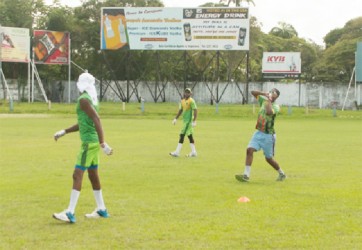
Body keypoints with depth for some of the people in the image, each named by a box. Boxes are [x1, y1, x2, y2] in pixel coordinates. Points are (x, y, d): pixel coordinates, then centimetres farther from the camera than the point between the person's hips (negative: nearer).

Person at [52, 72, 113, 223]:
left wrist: (103, 143, -27)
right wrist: (63, 132, 24)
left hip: (89, 142, -10)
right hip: (92, 142, 10)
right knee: (93, 176, 16)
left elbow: (96, 120, -24)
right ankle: (101, 210, 23)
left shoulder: (83, 99, -15)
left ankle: (70, 213, -14)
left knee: (77, 175, -11)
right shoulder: (92, 99, 14)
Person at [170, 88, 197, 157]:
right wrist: (175, 119, 13)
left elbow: (195, 111, -16)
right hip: (185, 120, 9)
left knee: (182, 135, -11)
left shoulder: (191, 101, -12)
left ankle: (177, 152, -10)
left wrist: (194, 121, -23)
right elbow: (180, 110, 20)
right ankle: (193, 152, 14)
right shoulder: (182, 101, 13)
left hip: (189, 121, -9)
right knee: (189, 135, 10)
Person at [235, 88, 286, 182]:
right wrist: (264, 94, -9)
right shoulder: (263, 101, 7)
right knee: (249, 150, -14)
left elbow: (269, 112, -35)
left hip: (268, 135, -6)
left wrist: (269, 100, -21)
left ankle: (281, 174, 27)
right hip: (259, 132, 6)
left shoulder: (276, 106, -13)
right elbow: (253, 92, 5)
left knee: (269, 158, 5)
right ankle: (246, 175, -17)